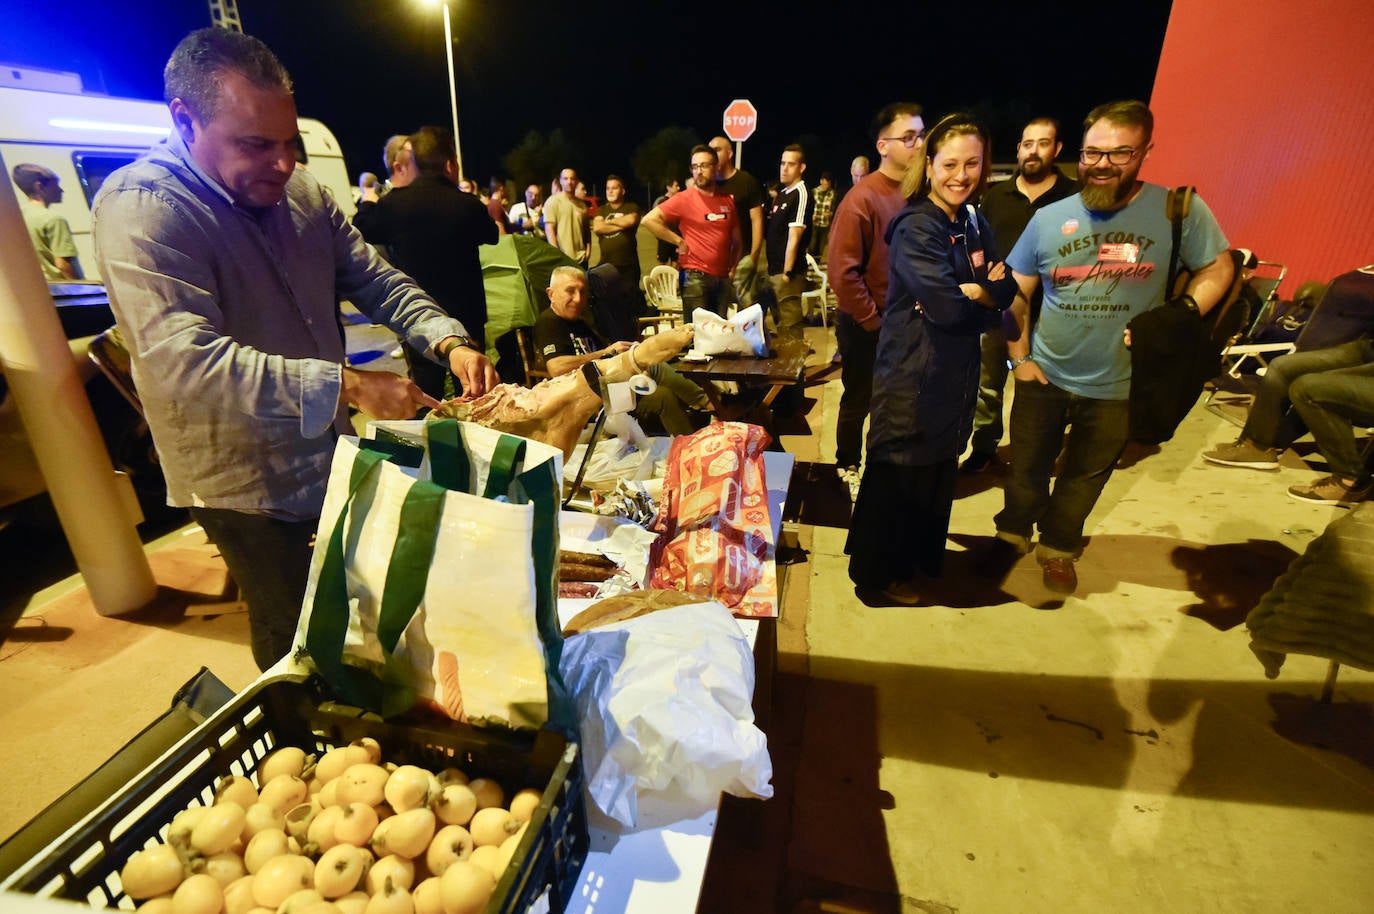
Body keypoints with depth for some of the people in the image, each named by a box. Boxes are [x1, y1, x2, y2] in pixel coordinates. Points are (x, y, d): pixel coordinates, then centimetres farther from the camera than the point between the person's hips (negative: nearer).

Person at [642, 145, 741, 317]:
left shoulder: (728, 199, 10)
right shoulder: (684, 199, -5)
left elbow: (736, 238, 20)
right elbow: (649, 220, -12)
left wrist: (733, 268, 11)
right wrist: (679, 242, -11)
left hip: (723, 277, 5)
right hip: (695, 277, -5)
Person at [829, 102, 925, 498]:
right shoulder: (862, 198, -15)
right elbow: (843, 273, -19)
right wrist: (874, 323, -15)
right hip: (866, 326, -5)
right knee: (859, 402, 11)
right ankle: (849, 468, 32)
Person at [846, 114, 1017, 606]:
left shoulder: (973, 222, 11)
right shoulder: (916, 227, -15)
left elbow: (1006, 289, 4)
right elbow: (949, 306, -25)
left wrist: (968, 293, -16)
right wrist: (985, 294, -6)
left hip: (956, 372, 8)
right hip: (913, 374, -8)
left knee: (939, 468, 18)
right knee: (900, 474, 3)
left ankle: (918, 557, 38)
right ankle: (879, 574, 23)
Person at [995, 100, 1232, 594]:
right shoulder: (1049, 218, -4)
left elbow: (1217, 269, 1)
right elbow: (1016, 294, 2)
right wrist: (1019, 358, -4)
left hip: (1116, 386, 0)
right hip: (1044, 376, 1)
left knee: (1084, 478, 16)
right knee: (1027, 467, 14)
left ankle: (1058, 548, 38)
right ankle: (1012, 534, 37)